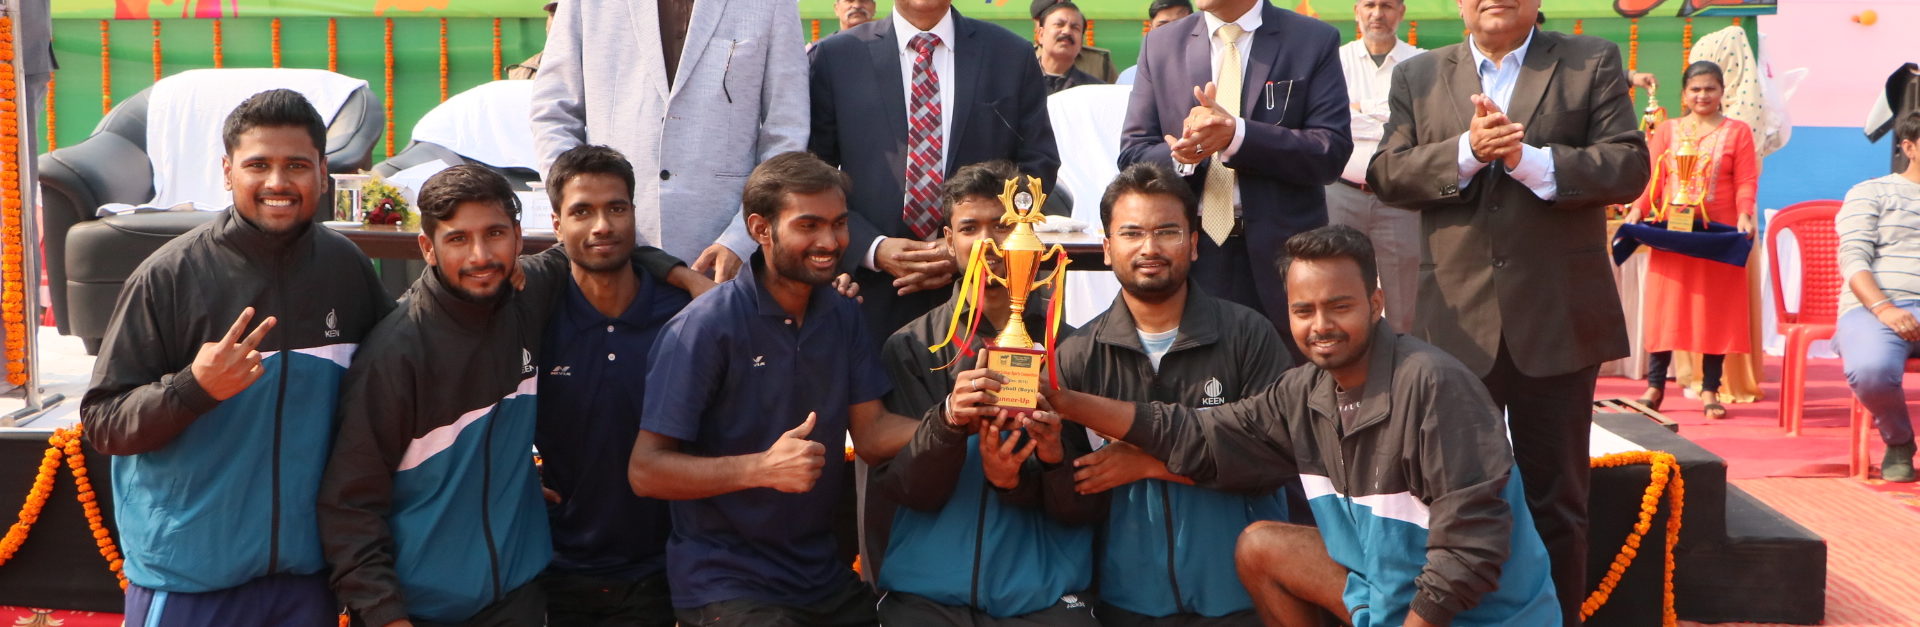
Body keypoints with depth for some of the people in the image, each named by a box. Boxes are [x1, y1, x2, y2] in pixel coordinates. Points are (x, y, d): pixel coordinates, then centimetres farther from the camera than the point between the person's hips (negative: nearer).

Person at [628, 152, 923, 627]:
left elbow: (871, 435, -1)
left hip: (826, 577, 6)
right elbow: (645, 471, -17)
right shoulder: (707, 326, -15)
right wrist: (762, 468, -30)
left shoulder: (843, 315, 6)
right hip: (725, 583, -6)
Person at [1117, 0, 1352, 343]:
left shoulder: (1316, 41, 1)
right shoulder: (1159, 44, 9)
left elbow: (1332, 153, -8)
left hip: (1283, 254, -1)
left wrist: (1236, 135, -20)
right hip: (1188, 252, 2)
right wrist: (1183, 155, -18)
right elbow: (1132, 155, 5)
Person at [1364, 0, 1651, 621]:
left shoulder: (1593, 62, 4)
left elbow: (1629, 166, -5)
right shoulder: (1417, 76, 9)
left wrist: (1531, 160, -18)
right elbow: (1385, 174, -1)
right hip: (1457, 321, 2)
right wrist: (1466, 150, -17)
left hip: (1557, 322, -1)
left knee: (1556, 496, 9)